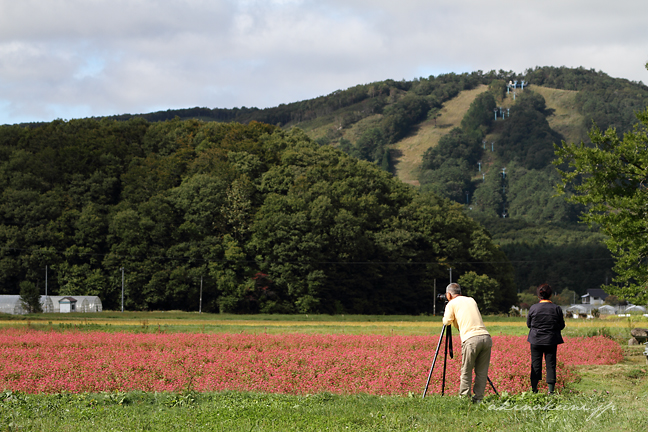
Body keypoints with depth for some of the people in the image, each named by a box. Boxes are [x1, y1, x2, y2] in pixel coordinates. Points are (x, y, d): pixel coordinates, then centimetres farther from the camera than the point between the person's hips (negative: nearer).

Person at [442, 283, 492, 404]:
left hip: (471, 339, -5)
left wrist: (445, 315, 29)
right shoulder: (471, 300, 26)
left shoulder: (452, 304, 10)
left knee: (466, 371, 3)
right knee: (482, 372, 8)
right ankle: (478, 398, 8)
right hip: (486, 337, 5)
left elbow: (447, 322, 9)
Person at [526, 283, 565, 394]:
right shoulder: (556, 308, -6)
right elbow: (561, 326, 2)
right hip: (551, 340, 0)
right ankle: (551, 389, 0)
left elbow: (528, 324, 4)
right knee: (551, 364, 4)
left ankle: (534, 388, 9)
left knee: (535, 364, 8)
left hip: (536, 340, 0)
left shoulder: (533, 308, -6)